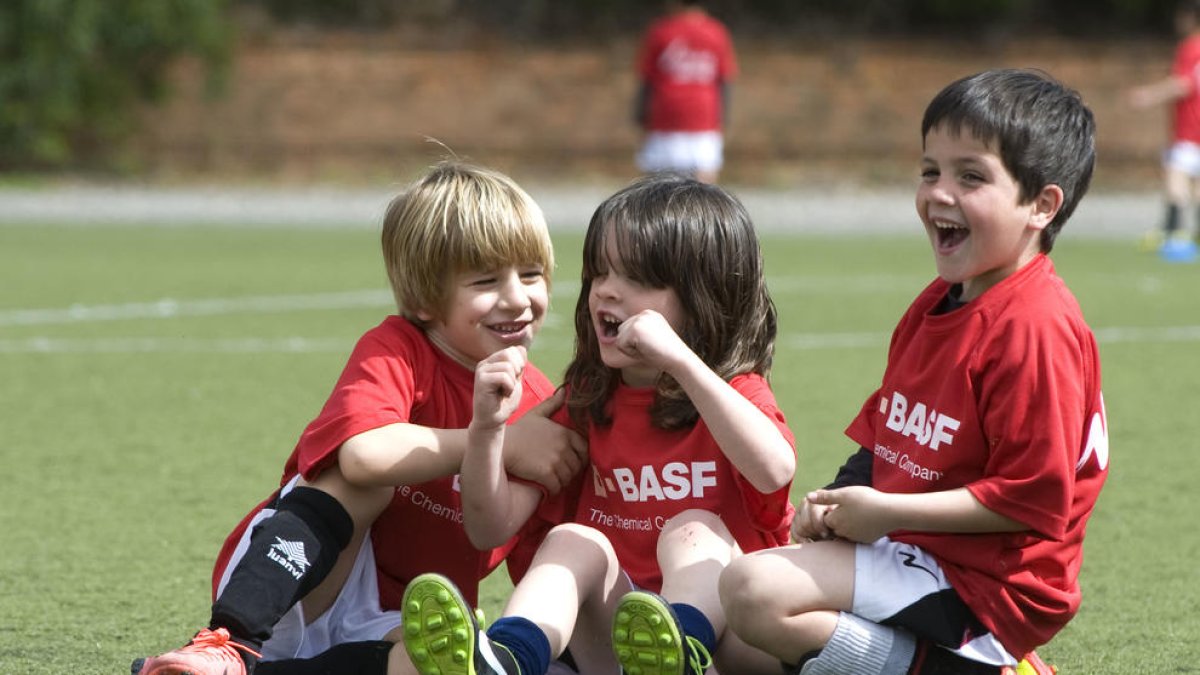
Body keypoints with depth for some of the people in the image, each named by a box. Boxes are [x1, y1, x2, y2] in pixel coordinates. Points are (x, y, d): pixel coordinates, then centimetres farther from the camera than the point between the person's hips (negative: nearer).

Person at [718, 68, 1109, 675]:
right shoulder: (937, 306, 13)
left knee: (755, 590, -25)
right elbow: (883, 442, 21)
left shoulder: (1034, 328, -19)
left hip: (978, 589, -10)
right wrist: (840, 503, -1)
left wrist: (884, 512, -18)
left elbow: (1033, 498, -23)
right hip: (907, 552, 10)